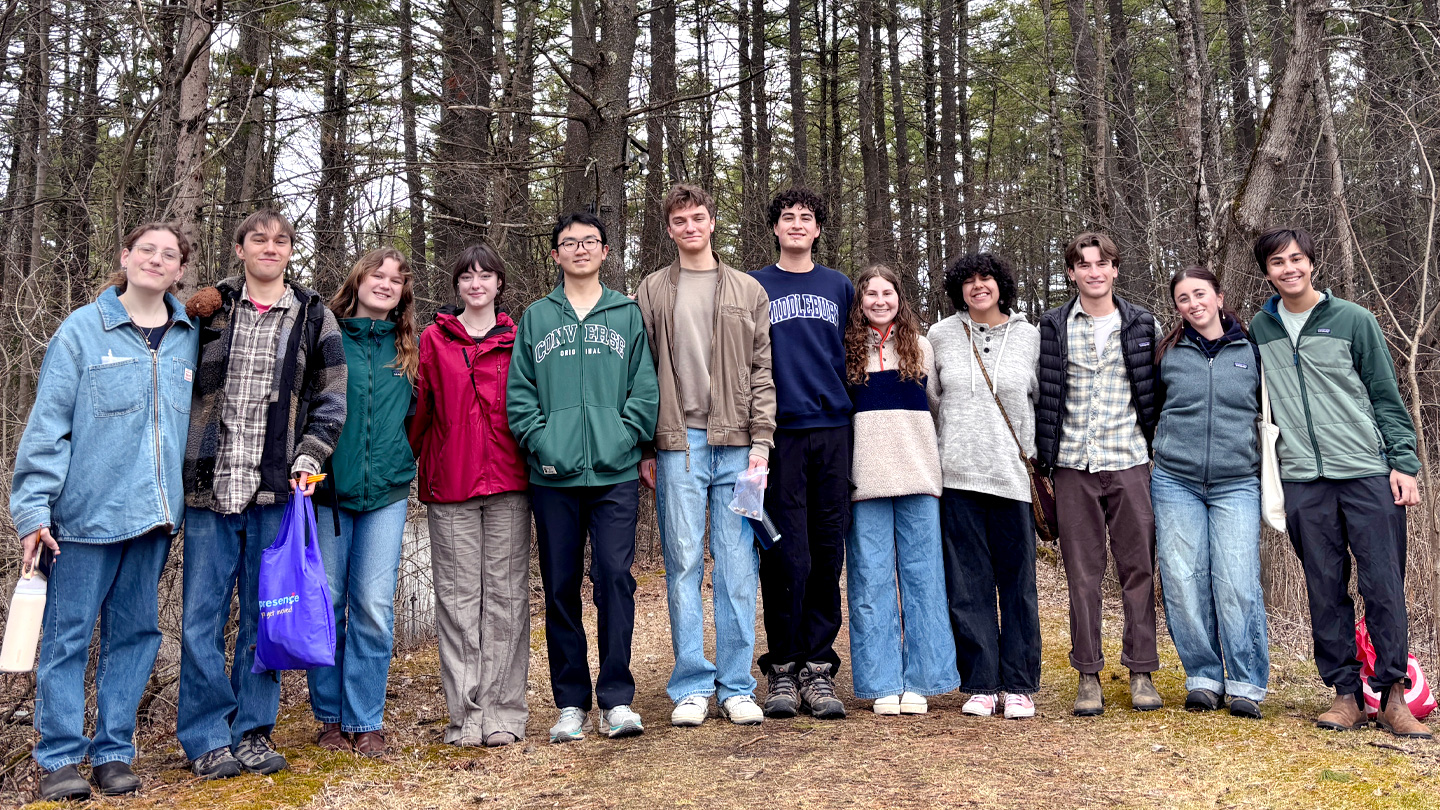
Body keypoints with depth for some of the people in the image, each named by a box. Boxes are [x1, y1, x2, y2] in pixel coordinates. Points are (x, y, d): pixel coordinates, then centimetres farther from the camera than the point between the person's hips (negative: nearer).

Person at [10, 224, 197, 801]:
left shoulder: (190, 337, 9)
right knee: (69, 634, 2)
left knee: (136, 631, 9)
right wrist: (32, 507, -9)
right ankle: (59, 758, 13)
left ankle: (113, 752, 19)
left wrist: (187, 499, 9)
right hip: (87, 510, -3)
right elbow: (48, 423, -4)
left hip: (155, 513, 4)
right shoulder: (82, 330, -2)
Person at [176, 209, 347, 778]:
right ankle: (207, 737, 15)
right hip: (210, 485, 0)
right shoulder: (208, 309, 9)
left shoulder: (313, 317, 9)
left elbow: (331, 399, 7)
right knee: (202, 616, 2)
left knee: (265, 614, 8)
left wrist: (309, 458, -3)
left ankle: (252, 730, 21)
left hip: (276, 490, 0)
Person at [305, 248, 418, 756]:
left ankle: (365, 721, 10)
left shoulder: (408, 350, 12)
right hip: (327, 486, -1)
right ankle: (331, 715, 20)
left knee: (374, 607, -2)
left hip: (386, 490, 1)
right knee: (326, 604, 4)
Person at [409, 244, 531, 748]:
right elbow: (420, 408, 8)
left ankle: (504, 710, 7)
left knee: (506, 593, 1)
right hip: (450, 483, 0)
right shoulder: (435, 339, 10)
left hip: (507, 482, 0)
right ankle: (466, 713, 8)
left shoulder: (517, 340, 10)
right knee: (458, 597, 2)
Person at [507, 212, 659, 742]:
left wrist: (625, 439, -8)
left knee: (615, 577, -7)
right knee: (561, 588, 5)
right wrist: (541, 442, -6)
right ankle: (571, 702, 16)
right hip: (554, 476, 1)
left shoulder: (629, 314, 11)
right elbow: (518, 394, 7)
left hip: (615, 474, -1)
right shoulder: (535, 318, 13)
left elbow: (646, 390, 5)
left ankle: (617, 698, 4)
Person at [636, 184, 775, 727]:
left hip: (737, 445, 1)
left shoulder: (749, 291, 13)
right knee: (684, 564, 1)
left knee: (738, 566, 2)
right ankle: (692, 687, 11)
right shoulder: (652, 292, 11)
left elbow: (762, 371, 8)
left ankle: (737, 687, 11)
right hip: (677, 443, 0)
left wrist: (761, 440, -2)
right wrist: (645, 449, -1)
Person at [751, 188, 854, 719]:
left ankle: (819, 667, 11)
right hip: (781, 432, -2)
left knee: (828, 551, 3)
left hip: (833, 431, 3)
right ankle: (782, 667, 6)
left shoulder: (839, 287, 17)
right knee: (787, 553, -5)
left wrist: (854, 413, 11)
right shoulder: (754, 287, 10)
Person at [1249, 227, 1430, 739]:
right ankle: (1346, 692, 14)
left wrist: (1404, 463, -4)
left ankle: (1393, 695, 9)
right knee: (1326, 590, 5)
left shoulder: (1353, 320, 2)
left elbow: (1387, 397, 3)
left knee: (1385, 586, -2)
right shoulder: (1259, 330, 9)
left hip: (1370, 473, -2)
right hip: (1304, 480, 2)